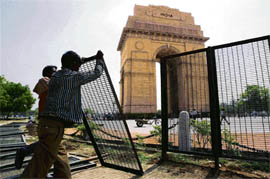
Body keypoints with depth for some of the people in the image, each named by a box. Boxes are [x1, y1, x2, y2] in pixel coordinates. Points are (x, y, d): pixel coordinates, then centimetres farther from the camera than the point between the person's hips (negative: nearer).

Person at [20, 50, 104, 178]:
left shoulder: (55, 75, 17)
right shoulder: (75, 76, -5)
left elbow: (70, 66, 36)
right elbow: (96, 73, 9)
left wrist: (90, 58, 44)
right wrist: (99, 59, 28)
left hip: (46, 123, 9)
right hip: (54, 126, -9)